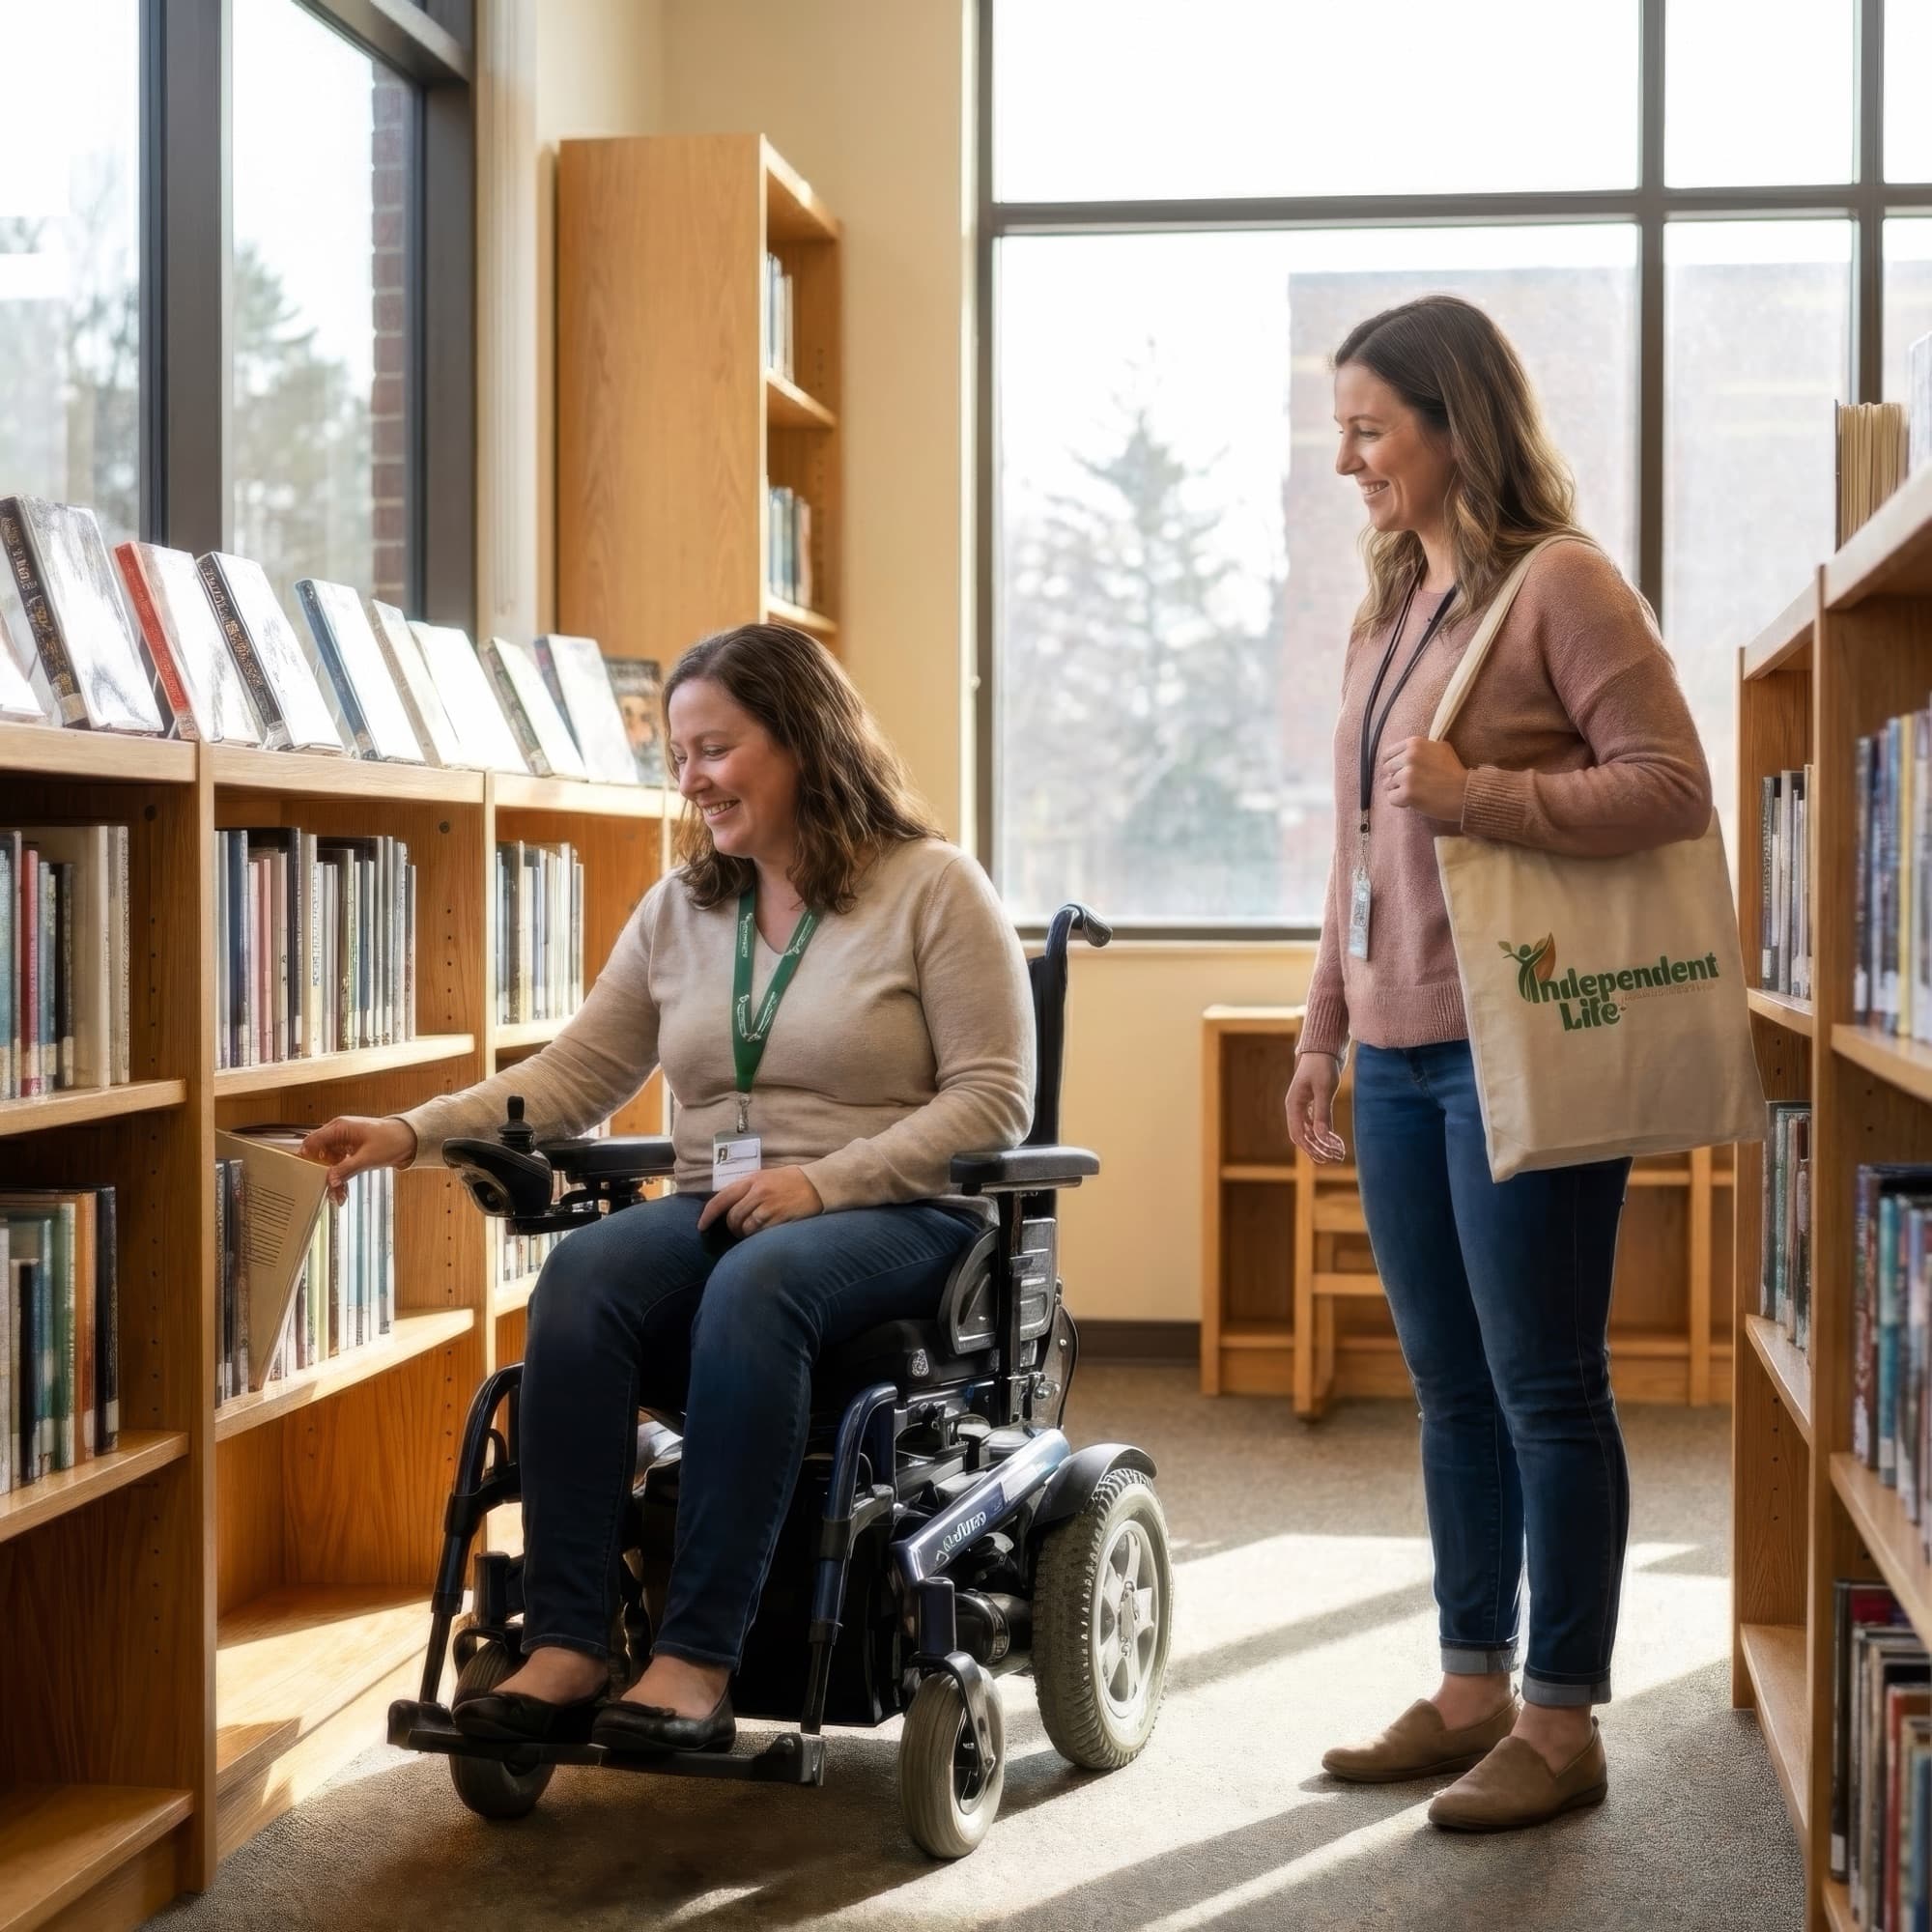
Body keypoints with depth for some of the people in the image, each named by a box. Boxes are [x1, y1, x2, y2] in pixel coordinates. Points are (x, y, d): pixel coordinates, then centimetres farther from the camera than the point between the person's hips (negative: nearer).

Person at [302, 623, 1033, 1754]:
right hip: (716, 1214, 5)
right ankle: (565, 1648, -31)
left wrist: (821, 1181, -19)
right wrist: (413, 1135, -4)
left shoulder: (934, 886, -2)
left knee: (755, 1288, -37)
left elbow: (995, 1098, -8)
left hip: (896, 1220, -4)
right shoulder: (678, 909, 14)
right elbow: (575, 1077, 10)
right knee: (580, 1277, -28)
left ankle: (697, 1662, -37)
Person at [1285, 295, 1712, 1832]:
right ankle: (1473, 1691, 24)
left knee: (1545, 1393, 0)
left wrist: (1482, 799, -21)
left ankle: (1562, 1724, 10)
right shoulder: (1391, 610, 16)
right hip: (1399, 1056, 8)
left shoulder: (1562, 585, -8)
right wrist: (1324, 1033, 19)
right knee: (1453, 1393, 13)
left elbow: (1673, 787, -14)